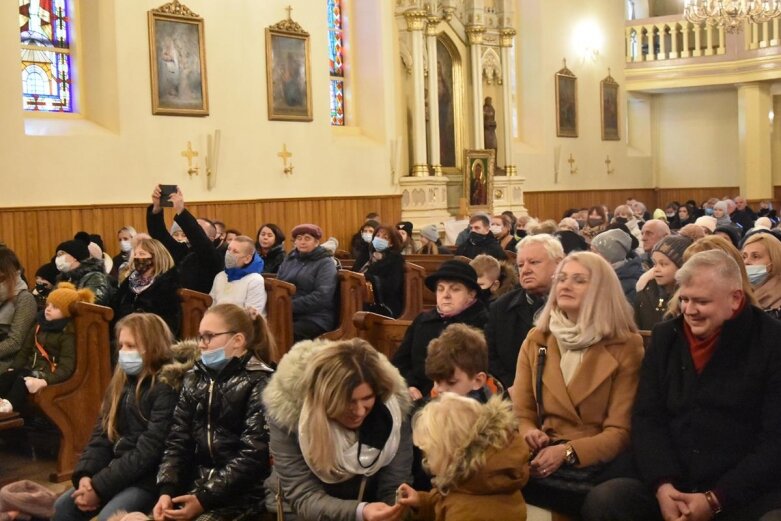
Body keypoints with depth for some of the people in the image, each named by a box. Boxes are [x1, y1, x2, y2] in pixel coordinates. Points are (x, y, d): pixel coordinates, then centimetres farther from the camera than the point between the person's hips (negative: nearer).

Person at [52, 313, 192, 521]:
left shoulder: (167, 387, -16)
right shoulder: (124, 379, 10)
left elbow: (148, 452, -20)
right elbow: (102, 434, 9)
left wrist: (99, 486, -19)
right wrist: (85, 475, -8)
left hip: (150, 478, -8)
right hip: (118, 470, 8)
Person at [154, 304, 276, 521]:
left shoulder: (258, 384, -7)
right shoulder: (195, 379, 12)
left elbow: (253, 456, -13)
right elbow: (177, 441, 8)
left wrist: (205, 499, -16)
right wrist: (166, 490, -7)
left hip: (240, 495, -5)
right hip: (195, 487, 6)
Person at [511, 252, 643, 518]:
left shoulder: (626, 346, 1)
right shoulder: (536, 340, 12)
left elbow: (621, 430, -4)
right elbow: (521, 412, 12)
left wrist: (568, 452, -21)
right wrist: (529, 433, -13)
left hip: (597, 461, -3)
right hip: (544, 455, 3)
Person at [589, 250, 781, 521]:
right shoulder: (665, 336, 9)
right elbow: (647, 418, 6)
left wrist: (715, 499, -14)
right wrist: (662, 484, -11)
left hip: (750, 494, -3)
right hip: (674, 486, 3)